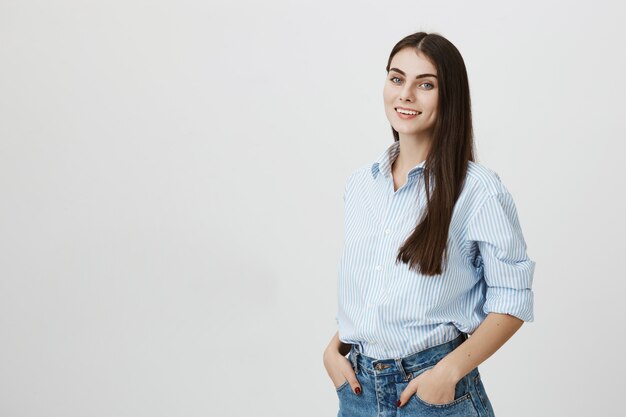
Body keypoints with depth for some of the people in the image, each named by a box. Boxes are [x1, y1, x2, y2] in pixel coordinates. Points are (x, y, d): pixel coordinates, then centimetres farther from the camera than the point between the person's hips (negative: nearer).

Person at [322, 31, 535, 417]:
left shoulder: (479, 189, -11)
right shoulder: (360, 182, 5)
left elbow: (512, 301, -8)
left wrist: (450, 370, -18)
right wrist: (333, 349, 0)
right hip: (357, 386, 5)